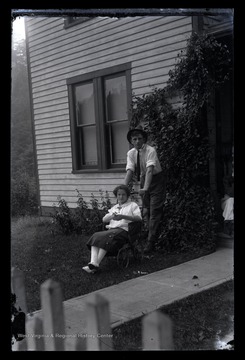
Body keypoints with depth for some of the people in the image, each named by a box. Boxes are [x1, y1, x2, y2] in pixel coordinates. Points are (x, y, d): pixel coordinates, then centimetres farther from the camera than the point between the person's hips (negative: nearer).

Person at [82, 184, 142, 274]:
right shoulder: (114, 207, 32)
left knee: (106, 237, -34)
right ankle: (93, 263, -41)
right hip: (111, 229, 5)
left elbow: (139, 218, -4)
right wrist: (112, 216, -5)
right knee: (96, 236, -25)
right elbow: (104, 219, 19)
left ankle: (96, 264, -40)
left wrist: (123, 216, -16)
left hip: (123, 230, -5)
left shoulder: (133, 205, 15)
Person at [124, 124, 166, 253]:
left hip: (156, 180, -6)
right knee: (146, 211, 11)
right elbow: (130, 170, -14)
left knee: (155, 211, -8)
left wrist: (146, 188, -45)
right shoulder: (131, 153, -5)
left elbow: (150, 169, -33)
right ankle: (152, 236, 26)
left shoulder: (150, 150, -21)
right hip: (143, 180, 6)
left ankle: (151, 242, -5)